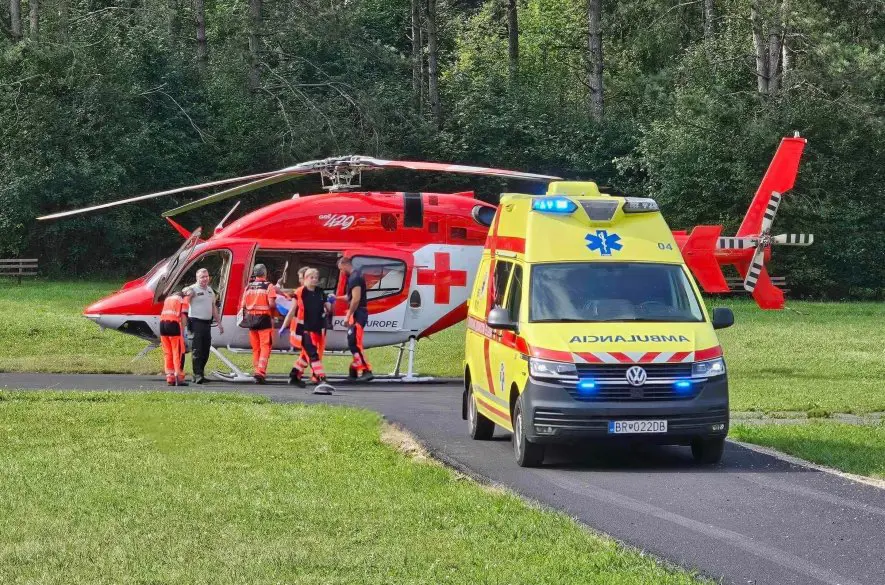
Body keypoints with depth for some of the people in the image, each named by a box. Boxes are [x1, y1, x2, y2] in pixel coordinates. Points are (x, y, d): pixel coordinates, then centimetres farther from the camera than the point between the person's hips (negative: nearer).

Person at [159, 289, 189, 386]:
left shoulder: (167, 299, 27)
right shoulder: (183, 299, 10)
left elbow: (165, 313, 19)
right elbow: (183, 316, -2)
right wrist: (183, 331, -3)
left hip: (162, 323, 5)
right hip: (173, 324, -5)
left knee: (167, 353, 11)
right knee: (178, 353, -2)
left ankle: (170, 378, 10)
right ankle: (179, 378, -7)